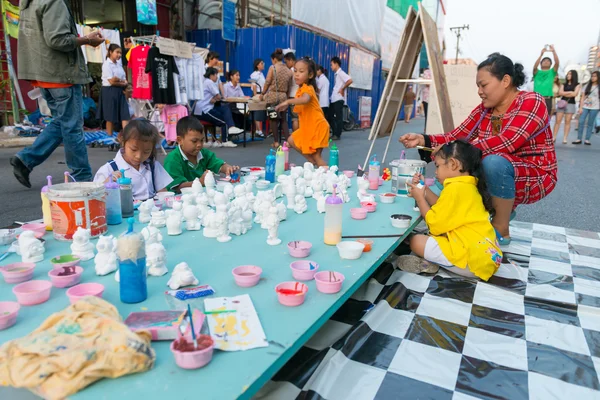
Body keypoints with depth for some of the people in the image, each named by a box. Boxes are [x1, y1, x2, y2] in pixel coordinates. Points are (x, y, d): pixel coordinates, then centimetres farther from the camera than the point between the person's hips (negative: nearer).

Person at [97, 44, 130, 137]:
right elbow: (111, 81, -16)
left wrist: (118, 80, -12)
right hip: (109, 91, -6)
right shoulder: (107, 64, -8)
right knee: (111, 116, 2)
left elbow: (125, 81, 8)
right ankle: (110, 136, 12)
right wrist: (122, 83, -5)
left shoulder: (119, 65, 13)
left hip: (119, 91, 6)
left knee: (125, 114, -5)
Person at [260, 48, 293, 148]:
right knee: (284, 119, 9)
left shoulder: (272, 68, -5)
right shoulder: (289, 71, 7)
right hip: (283, 97, 3)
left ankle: (276, 142, 6)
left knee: (274, 119, 5)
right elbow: (288, 86, 9)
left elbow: (267, 82, -6)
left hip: (272, 96, -3)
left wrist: (262, 93, 5)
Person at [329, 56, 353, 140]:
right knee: (331, 116, 11)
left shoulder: (340, 73, -10)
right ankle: (334, 133, 18)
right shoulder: (336, 74, 17)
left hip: (338, 99, -9)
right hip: (333, 99, 10)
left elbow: (350, 80, -24)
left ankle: (338, 135, 2)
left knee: (338, 117, -3)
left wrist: (342, 89, -17)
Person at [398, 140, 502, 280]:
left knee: (416, 241, -13)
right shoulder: (467, 185, 13)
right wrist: (424, 189, 15)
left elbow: (435, 223, -14)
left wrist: (419, 198, -2)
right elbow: (443, 208, 20)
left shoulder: (456, 188, -17)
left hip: (475, 258, -11)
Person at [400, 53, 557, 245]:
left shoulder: (531, 102, -18)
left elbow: (506, 142, -33)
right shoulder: (484, 109, 2)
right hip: (496, 177, 7)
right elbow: (456, 137, -2)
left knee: (493, 161, -35)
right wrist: (424, 140, -18)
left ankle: (501, 229, -16)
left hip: (534, 177, -7)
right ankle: (504, 208, 10)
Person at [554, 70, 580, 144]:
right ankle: (554, 137, -1)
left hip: (571, 104, -2)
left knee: (567, 122, -1)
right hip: (562, 103, 2)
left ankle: (565, 138, 0)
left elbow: (575, 94, -7)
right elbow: (560, 93, 0)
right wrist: (570, 92, -5)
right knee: (558, 121, -4)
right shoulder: (564, 84, 13)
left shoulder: (577, 84, 6)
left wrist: (565, 93, -2)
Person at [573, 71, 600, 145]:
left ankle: (587, 139, 4)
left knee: (590, 124, 0)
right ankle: (579, 139, -3)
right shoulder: (587, 86, 11)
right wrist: (580, 107, -1)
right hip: (585, 106, 2)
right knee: (581, 122, -7)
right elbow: (583, 97, 7)